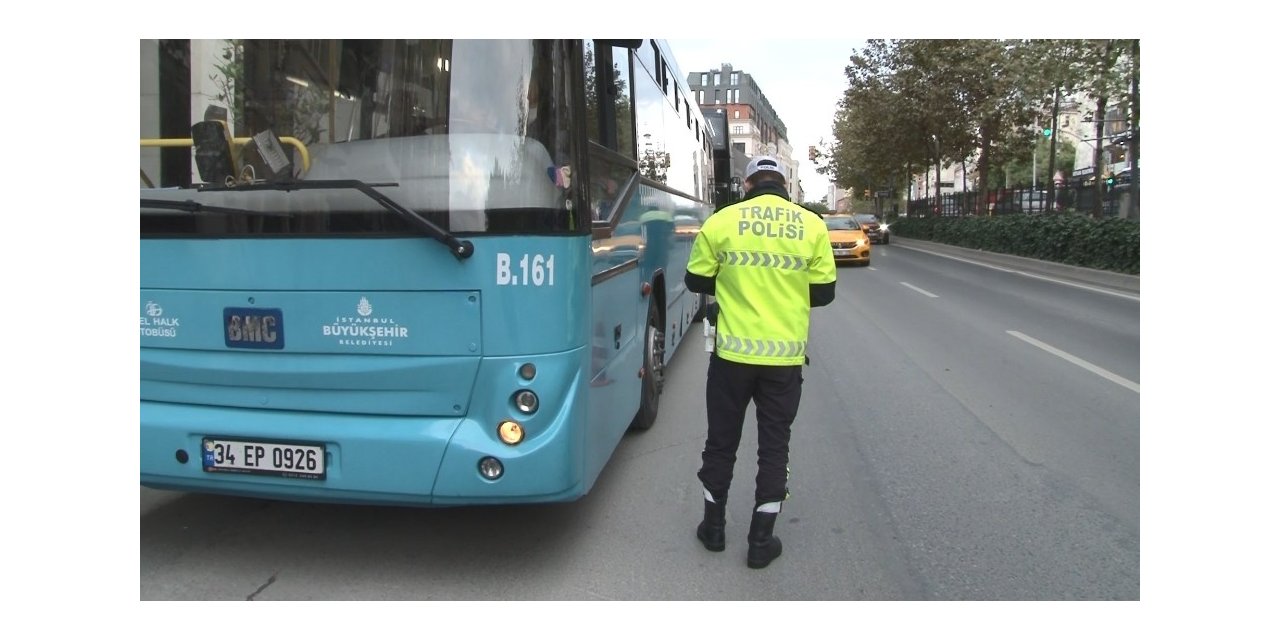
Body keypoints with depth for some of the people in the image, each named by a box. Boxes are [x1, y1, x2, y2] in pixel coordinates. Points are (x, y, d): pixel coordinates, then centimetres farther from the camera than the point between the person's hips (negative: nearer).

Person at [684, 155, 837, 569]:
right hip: (785, 357, 1)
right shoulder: (812, 225, -2)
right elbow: (824, 292, 3)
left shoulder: (722, 221, -5)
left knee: (722, 440, 16)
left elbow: (696, 280, 4)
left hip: (733, 353, 0)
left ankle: (713, 526, 30)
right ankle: (761, 541, 19)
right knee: (774, 446, 12)